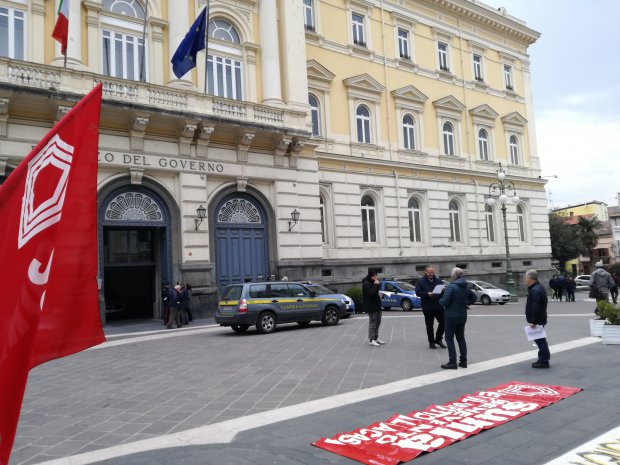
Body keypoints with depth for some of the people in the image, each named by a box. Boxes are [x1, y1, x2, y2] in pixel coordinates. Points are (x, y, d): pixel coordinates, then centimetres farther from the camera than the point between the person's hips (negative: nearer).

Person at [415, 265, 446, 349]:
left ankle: (438, 339, 20)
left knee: (443, 322, 1)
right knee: (429, 326, 5)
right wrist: (427, 294, -23)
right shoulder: (420, 281, -1)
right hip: (428, 308, -3)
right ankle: (431, 342, 20)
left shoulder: (438, 281, 10)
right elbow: (418, 292, -8)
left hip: (439, 307, 3)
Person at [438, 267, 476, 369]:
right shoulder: (466, 286, 7)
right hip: (462, 315, 8)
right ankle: (463, 361, 20)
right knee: (461, 338, 17)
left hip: (451, 316, -7)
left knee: (449, 339, 0)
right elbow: (473, 297, 21)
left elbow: (445, 302, -22)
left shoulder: (451, 286, -19)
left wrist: (439, 300, -2)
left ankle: (452, 362, -2)